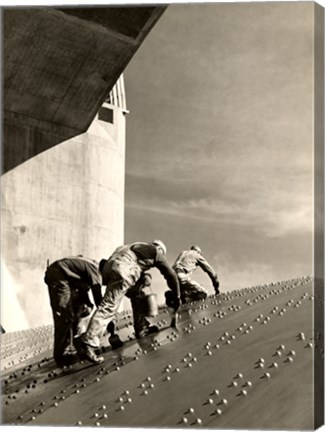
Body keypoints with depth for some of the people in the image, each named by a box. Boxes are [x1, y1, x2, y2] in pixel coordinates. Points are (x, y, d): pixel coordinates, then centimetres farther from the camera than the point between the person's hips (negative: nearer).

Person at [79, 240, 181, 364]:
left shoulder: (140, 247, 37)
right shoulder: (157, 252, 20)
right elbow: (171, 275, 21)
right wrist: (177, 297, 30)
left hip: (109, 266, 8)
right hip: (122, 271, -8)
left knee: (138, 293, 27)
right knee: (108, 308, -17)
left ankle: (141, 328, 29)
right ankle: (88, 347, -28)